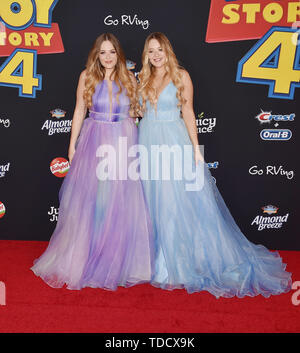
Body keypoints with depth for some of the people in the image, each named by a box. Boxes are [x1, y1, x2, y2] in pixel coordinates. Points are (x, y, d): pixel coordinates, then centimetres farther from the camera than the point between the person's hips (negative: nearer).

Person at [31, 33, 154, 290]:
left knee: (122, 201, 3)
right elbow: (80, 111, 6)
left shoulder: (129, 78, 6)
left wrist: (135, 144, 6)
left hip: (124, 142, 1)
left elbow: (133, 113, 11)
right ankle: (87, 259, 20)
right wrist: (72, 144, 3)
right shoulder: (87, 76, 4)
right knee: (89, 200, 2)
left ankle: (120, 261, 20)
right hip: (94, 142, 0)